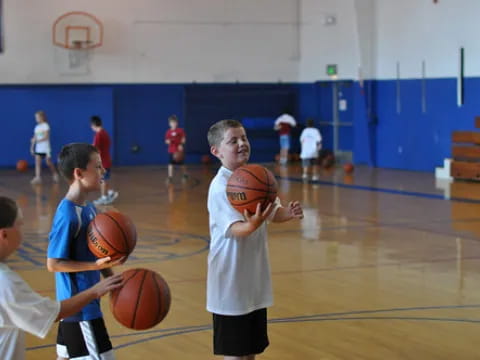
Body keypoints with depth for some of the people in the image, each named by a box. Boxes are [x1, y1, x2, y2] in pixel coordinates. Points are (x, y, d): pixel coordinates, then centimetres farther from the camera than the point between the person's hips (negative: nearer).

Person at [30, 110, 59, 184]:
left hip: (46, 148, -5)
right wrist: (32, 147, 9)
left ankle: (55, 174, 21)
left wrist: (38, 140, -27)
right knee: (37, 162, -8)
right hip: (38, 148, 5)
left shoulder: (46, 126, -8)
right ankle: (38, 178, -11)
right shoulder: (37, 127, 12)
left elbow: (46, 137, -16)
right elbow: (34, 138, 13)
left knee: (48, 162, 0)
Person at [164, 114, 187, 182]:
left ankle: (185, 174, 32)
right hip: (171, 150, 2)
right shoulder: (168, 132, 3)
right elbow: (166, 141, 7)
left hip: (179, 150, -2)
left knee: (181, 163, 10)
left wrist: (181, 145, -20)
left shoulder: (180, 130, -3)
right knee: (170, 163, -8)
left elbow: (183, 139, -5)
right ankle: (170, 177, -4)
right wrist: (168, 141, -17)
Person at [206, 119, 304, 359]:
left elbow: (273, 213, 11)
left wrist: (288, 213, -11)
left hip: (255, 276, 7)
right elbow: (233, 228, -30)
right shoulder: (220, 187, -19)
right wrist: (252, 225, -51)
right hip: (231, 279, -7)